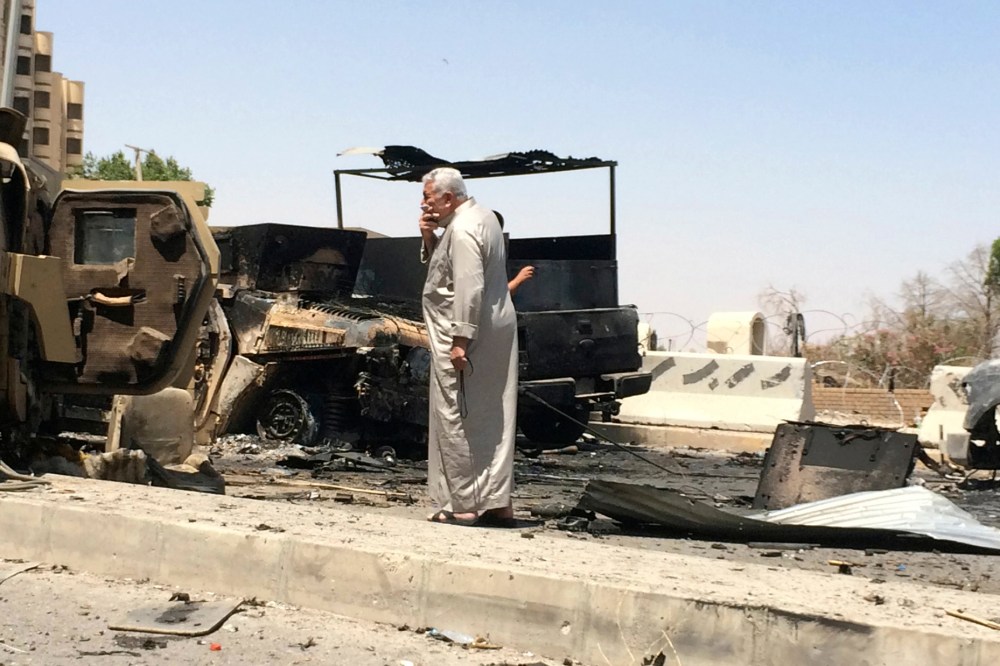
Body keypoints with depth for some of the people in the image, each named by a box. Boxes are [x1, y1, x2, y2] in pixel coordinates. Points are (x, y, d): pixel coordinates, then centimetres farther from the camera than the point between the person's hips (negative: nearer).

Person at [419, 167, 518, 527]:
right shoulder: (481, 216, 15)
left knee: (457, 420, -3)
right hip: (496, 332, 10)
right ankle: (497, 503, 16)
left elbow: (469, 289, -25)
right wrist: (429, 238, 4)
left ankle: (463, 505, 0)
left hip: (467, 336, -10)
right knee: (491, 421, 11)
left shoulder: (462, 230, -18)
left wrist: (460, 342, -26)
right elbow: (440, 266, 22)